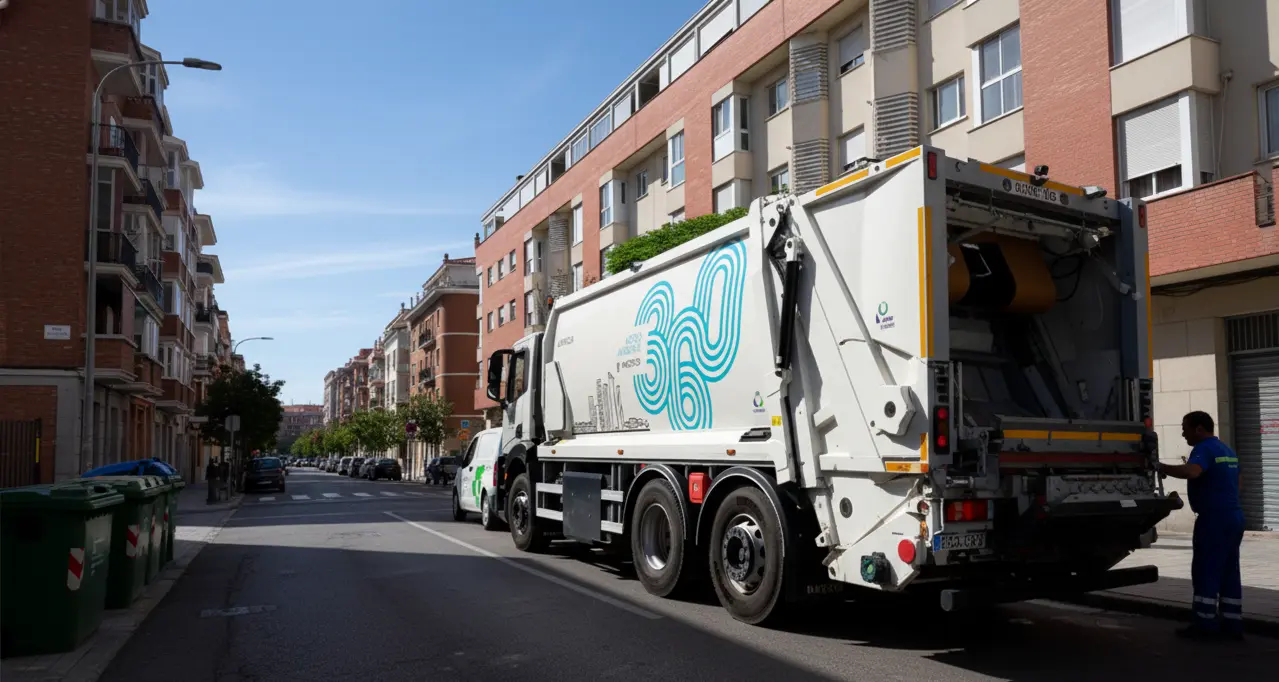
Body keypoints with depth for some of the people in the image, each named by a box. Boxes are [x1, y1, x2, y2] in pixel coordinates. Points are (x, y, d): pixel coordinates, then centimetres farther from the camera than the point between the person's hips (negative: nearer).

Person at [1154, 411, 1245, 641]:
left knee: (1205, 572, -5)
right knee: (1229, 572, 12)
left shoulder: (1204, 449, -14)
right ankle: (1233, 623, 14)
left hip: (1214, 518, -10)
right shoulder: (1226, 450, 18)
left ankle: (1205, 624, -4)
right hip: (1234, 516, 10)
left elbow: (1191, 471, -34)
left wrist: (1162, 468, -24)